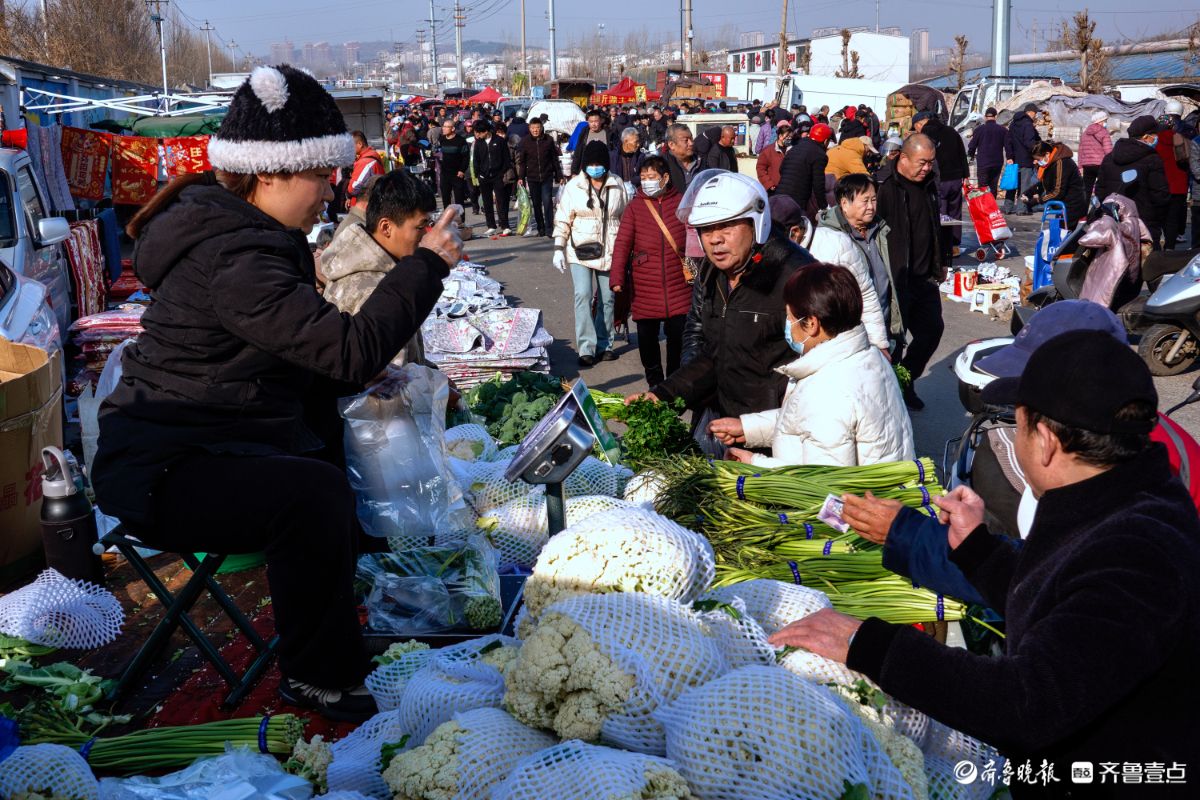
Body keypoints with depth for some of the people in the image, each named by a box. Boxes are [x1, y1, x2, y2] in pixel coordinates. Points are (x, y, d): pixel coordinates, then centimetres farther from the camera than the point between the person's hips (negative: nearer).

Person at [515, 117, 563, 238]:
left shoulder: (549, 140, 0)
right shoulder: (525, 141, 1)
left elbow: (555, 159, 6)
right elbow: (521, 161, 3)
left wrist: (559, 176, 5)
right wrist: (520, 177, -4)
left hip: (547, 177, -1)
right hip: (532, 177, 1)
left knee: (547, 202, -9)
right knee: (536, 204, 7)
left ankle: (549, 229, -7)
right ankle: (541, 228, 17)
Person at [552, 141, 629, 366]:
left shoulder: (618, 185, 2)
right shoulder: (573, 186, -2)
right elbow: (562, 220, 1)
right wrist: (558, 249, -5)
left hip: (610, 252, 2)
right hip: (581, 251, -2)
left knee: (608, 298, 7)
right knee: (583, 296, -13)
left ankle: (604, 345, 20)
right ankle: (586, 348, -11)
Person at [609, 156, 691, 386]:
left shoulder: (681, 202, 4)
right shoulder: (635, 207, -1)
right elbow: (622, 244, -7)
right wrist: (617, 279, -16)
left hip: (678, 283, 0)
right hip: (644, 287, 0)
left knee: (678, 333, 3)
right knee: (647, 335, 7)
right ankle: (655, 382, 22)